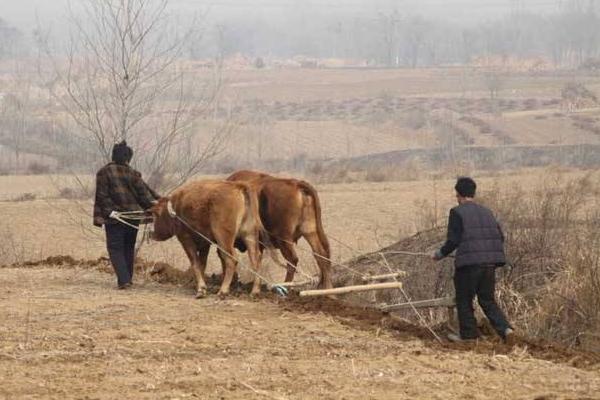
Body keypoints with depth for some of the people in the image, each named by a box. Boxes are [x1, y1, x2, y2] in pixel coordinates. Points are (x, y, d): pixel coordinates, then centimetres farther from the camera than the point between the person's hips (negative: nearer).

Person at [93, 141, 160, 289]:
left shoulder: (104, 172, -5)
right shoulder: (133, 174, -1)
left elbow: (102, 195, -10)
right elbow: (144, 193, 0)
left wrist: (109, 211, -9)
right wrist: (153, 206, 7)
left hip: (114, 217, -3)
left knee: (115, 248, 2)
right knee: (129, 248, 18)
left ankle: (124, 279, -14)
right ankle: (127, 277, 24)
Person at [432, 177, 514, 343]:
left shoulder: (457, 212, -4)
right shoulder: (486, 212, 15)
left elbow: (453, 240, -9)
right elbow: (500, 237, 13)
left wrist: (440, 254, 7)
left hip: (469, 261, -6)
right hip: (490, 262, 6)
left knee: (464, 300, 10)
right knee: (488, 300, 13)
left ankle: (469, 333, 13)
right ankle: (505, 328, -4)